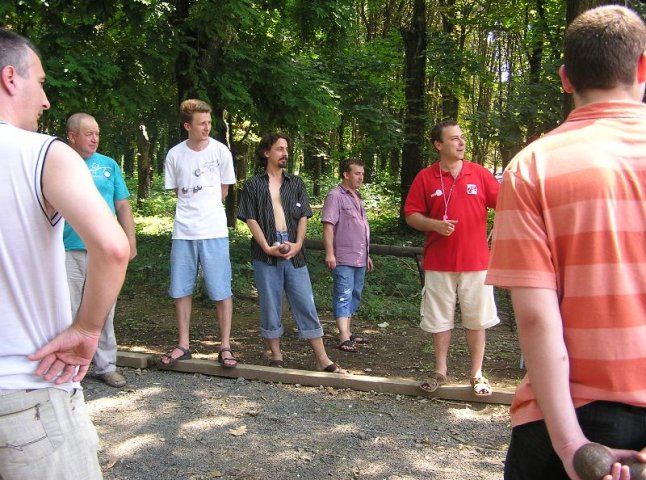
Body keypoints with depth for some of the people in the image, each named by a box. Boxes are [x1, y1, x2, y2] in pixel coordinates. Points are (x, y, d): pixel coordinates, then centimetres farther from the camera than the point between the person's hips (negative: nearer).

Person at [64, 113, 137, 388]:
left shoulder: (109, 165, 8)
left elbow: (123, 206, 9)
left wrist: (130, 241, 4)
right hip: (68, 250, -2)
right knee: (68, 311, 6)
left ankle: (106, 366, 18)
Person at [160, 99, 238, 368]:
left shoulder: (220, 151, -2)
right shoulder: (175, 154, 2)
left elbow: (223, 190, 8)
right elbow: (177, 191, 12)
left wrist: (204, 206, 6)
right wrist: (194, 208, 3)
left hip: (214, 232, -2)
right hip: (183, 232, 2)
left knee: (221, 291, -2)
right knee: (181, 290, 8)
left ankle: (225, 347, 7)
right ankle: (183, 345, 20)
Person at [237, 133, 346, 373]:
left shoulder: (296, 183, 15)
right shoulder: (253, 185, 6)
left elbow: (303, 217, 9)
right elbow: (251, 219, -1)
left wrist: (298, 244, -6)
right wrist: (267, 247, -12)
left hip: (294, 252, 2)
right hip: (266, 253, -2)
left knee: (306, 304, 1)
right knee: (270, 306, 4)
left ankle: (322, 358, 3)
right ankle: (276, 356, 14)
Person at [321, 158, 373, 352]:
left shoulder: (357, 197, 19)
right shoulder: (336, 196, -9)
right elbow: (328, 225, -17)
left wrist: (366, 255, 25)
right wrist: (330, 253, -23)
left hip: (359, 259, 9)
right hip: (343, 258, -9)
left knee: (354, 296, 14)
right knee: (343, 297, -10)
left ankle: (348, 332, 23)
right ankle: (344, 339, -12)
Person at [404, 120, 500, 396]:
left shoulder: (480, 174, 3)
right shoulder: (425, 178, 0)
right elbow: (411, 215, 1)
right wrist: (435, 225, -16)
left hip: (476, 261, 1)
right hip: (439, 264, 0)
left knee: (476, 319, 7)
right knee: (439, 319, 10)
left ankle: (477, 373, 20)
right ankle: (441, 371, 25)